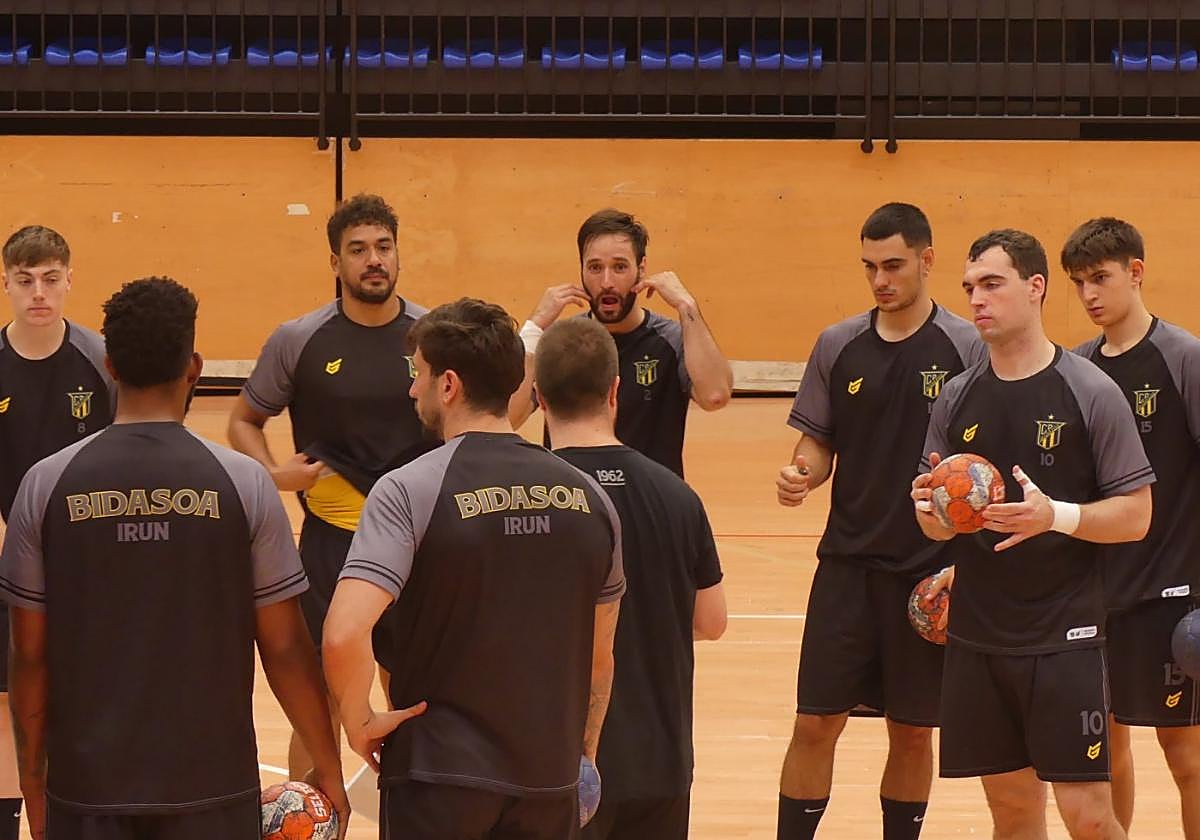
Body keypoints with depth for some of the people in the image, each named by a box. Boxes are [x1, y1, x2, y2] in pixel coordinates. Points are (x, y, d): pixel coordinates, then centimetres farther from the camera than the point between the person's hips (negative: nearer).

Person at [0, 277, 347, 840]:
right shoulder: (242, 483, -6)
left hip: (88, 792, 1)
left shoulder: (47, 485, -3)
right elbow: (284, 648, -4)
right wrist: (329, 771, 8)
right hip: (211, 788, -1)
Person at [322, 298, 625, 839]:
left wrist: (359, 722, -9)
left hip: (439, 776, -4)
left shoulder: (410, 490, -12)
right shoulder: (586, 496, 3)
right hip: (549, 777, 5)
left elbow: (344, 634, -25)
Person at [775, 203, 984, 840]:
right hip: (847, 562, 2)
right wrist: (801, 474, -14)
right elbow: (818, 445, 10)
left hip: (931, 571, -2)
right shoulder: (839, 346, 4)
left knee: (912, 731, 7)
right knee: (816, 722, -2)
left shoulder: (966, 349, -4)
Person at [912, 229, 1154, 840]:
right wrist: (930, 506, -10)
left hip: (1064, 635, -4)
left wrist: (1057, 516, -23)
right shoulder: (957, 399, 8)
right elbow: (936, 527, 13)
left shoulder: (1091, 393, -6)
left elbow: (1135, 515, -6)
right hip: (976, 635, 4)